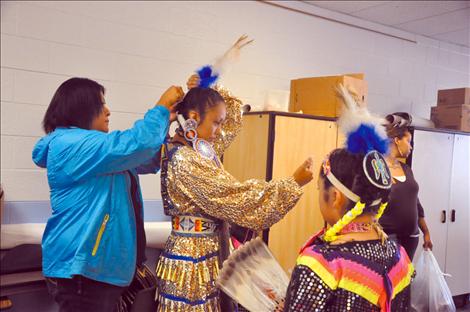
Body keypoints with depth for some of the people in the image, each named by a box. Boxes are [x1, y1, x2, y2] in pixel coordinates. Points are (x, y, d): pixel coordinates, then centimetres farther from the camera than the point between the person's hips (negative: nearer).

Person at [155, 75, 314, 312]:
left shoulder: (201, 148, 4)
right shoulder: (185, 160, -23)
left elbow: (233, 121, 20)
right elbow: (236, 199, -25)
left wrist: (208, 93, 3)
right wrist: (293, 183, -19)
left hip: (208, 253, 9)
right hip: (192, 258, -9)